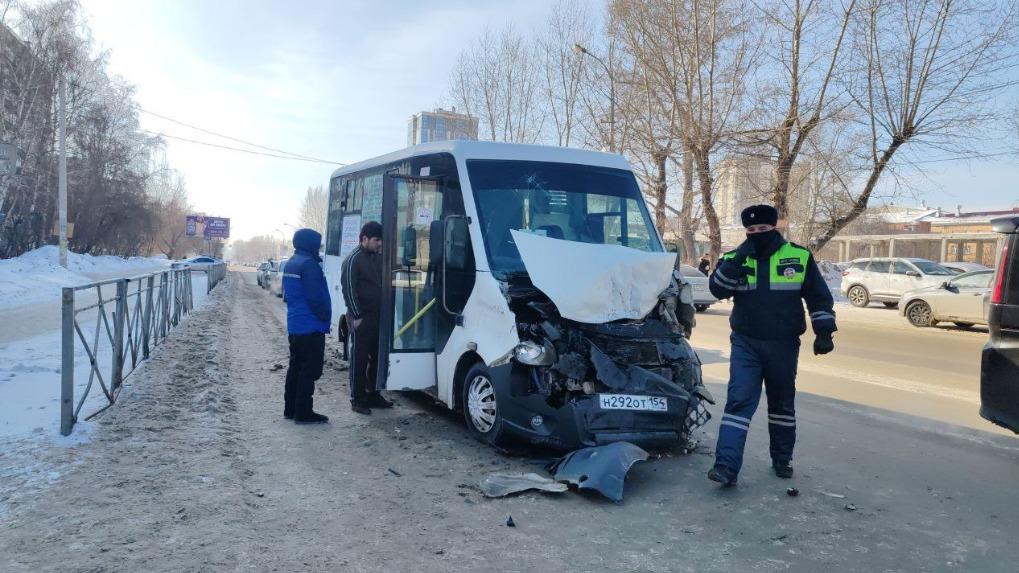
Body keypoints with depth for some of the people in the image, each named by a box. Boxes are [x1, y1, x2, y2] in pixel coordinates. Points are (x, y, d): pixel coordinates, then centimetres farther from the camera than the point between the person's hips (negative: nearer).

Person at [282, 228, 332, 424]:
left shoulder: (290, 263, 14)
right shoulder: (309, 264, -18)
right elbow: (315, 297, -22)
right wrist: (325, 317, -9)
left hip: (294, 325, 10)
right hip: (311, 327, -10)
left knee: (296, 367, 16)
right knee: (309, 370, -3)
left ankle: (290, 408, 22)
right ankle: (303, 412, 0)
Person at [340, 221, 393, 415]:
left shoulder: (378, 257, 13)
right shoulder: (353, 259, -10)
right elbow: (349, 289, -14)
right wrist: (356, 316, -16)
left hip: (378, 317, 8)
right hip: (362, 319, -8)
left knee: (377, 357, 13)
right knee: (359, 359, -1)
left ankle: (373, 394, 24)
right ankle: (357, 399, 7)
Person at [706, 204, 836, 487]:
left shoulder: (799, 257, -2)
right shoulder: (735, 258, 2)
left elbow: (819, 297, 4)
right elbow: (717, 289, -12)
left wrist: (824, 331, -2)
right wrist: (738, 259, -20)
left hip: (783, 347, 0)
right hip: (745, 345, 0)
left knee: (782, 403, 14)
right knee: (738, 401, -10)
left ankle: (782, 458, 31)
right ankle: (726, 465, -14)